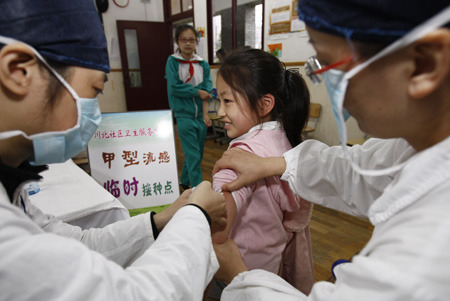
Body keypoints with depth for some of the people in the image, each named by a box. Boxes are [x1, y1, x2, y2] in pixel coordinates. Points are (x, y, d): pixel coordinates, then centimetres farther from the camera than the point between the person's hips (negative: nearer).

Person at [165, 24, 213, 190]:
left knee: (197, 154, 14)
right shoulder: (172, 61, -2)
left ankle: (185, 181, 34)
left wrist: (205, 114, -14)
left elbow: (206, 90, -3)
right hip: (184, 115, -4)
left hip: (200, 116, 4)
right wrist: (197, 91, -10)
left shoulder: (203, 64, 6)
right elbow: (174, 87, -13)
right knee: (193, 155, -6)